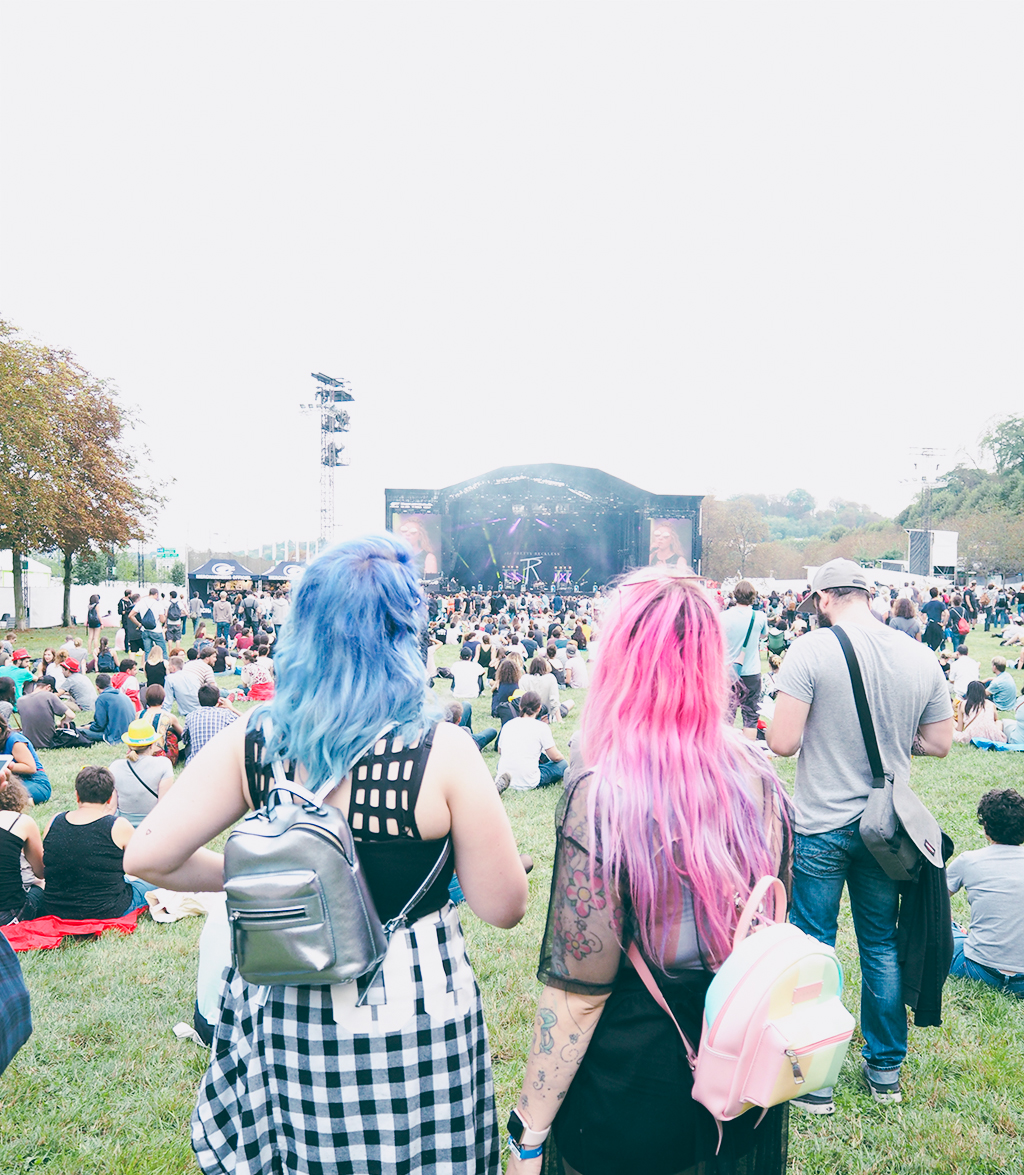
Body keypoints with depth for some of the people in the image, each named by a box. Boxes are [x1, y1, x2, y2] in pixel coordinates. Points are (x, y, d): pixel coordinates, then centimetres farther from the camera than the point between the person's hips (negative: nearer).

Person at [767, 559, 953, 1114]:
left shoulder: (811, 650, -16)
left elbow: (783, 742, -19)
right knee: (881, 947, 20)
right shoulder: (920, 657, -1)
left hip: (821, 827, -5)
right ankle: (886, 1069, 35)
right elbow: (940, 743, 5)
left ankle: (814, 1082, 20)